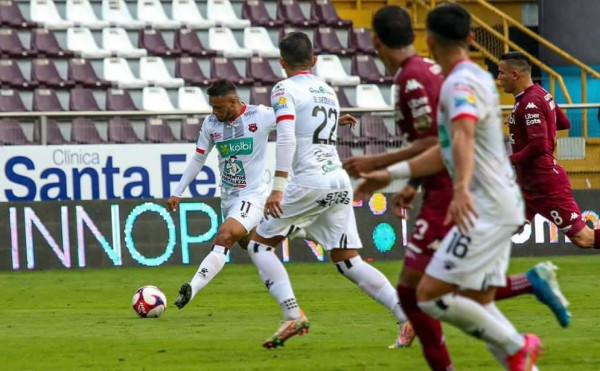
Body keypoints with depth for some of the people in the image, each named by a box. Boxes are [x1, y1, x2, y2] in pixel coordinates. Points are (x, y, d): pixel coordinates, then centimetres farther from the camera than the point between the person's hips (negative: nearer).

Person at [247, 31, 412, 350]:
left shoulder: (285, 89, -2)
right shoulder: (329, 91, 20)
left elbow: (286, 138, -16)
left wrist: (278, 188, -20)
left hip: (309, 181, -7)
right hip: (340, 180, 7)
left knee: (259, 243, 8)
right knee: (347, 261, 8)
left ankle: (293, 315, -8)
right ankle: (408, 314, -8)